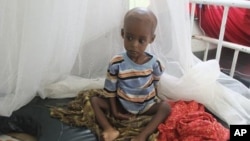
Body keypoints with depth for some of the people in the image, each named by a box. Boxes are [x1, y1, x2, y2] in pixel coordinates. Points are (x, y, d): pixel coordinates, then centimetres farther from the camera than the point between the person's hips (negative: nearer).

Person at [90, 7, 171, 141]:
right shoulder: (116, 63, -17)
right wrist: (114, 111, -10)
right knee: (94, 100, -15)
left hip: (146, 106, 1)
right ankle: (110, 130, -29)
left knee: (165, 106, -25)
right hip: (122, 105, 0)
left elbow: (156, 84, 2)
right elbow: (110, 89, -10)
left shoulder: (154, 62, -14)